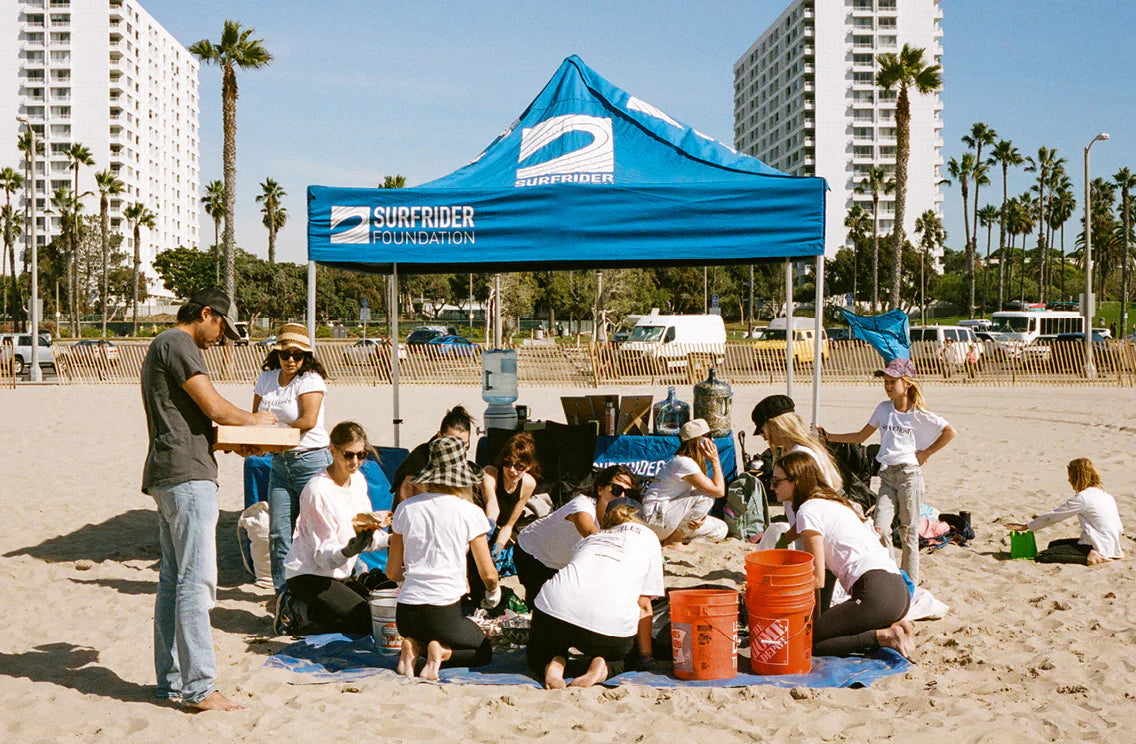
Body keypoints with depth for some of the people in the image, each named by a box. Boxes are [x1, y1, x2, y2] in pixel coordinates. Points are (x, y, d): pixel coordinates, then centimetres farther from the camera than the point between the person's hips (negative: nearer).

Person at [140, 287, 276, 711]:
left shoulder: (163, 346, 24)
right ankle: (199, 688, -10)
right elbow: (214, 408, -14)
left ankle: (171, 682, 16)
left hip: (167, 477, 11)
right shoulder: (178, 344, -8)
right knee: (195, 582, -10)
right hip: (187, 474, -11)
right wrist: (254, 421, 4)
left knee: (172, 580, 11)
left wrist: (235, 436, 13)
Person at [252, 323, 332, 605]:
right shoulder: (266, 379, 11)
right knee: (278, 533, 6)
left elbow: (308, 420, -17)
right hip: (280, 462, 6)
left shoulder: (310, 380, -7)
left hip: (311, 460, -6)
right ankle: (282, 591, 18)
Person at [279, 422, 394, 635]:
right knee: (365, 619, -20)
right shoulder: (317, 491, -21)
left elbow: (366, 534, 9)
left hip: (340, 574, 8)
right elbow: (323, 556, -21)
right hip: (308, 575, -8)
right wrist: (348, 551, -40)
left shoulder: (358, 480, 3)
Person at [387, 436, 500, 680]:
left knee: (420, 635, 38)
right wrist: (493, 592, 20)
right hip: (444, 612, -4)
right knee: (484, 652, 24)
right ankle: (442, 652, -6)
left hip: (406, 613, 4)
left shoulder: (405, 508, 4)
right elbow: (488, 574, -3)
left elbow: (393, 572, 9)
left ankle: (413, 646, 3)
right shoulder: (470, 513, -6)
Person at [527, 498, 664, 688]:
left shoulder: (588, 539, 33)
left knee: (538, 658, 31)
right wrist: (646, 655, 25)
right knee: (628, 656, 31)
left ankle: (555, 664, -3)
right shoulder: (647, 536, 23)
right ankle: (602, 668, -3)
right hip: (611, 621, -2)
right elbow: (643, 605, 16)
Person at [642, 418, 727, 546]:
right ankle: (672, 541, -12)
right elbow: (719, 491, -20)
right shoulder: (684, 463, -19)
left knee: (721, 530, 1)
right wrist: (715, 461, -12)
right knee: (707, 496, -23)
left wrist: (701, 517, -11)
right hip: (654, 517, -9)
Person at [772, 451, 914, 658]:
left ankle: (884, 636, -11)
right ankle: (895, 626, 8)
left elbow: (817, 577, -5)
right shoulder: (835, 502, 25)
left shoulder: (808, 510, -3)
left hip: (875, 592, -9)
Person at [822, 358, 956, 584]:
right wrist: (828, 436, 10)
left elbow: (950, 432, 0)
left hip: (909, 474, -4)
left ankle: (910, 581, 9)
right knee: (880, 527, -9)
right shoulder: (884, 409, 11)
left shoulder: (919, 414, -2)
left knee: (908, 530, 0)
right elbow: (861, 436, 17)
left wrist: (926, 453, -2)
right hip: (887, 475, 4)